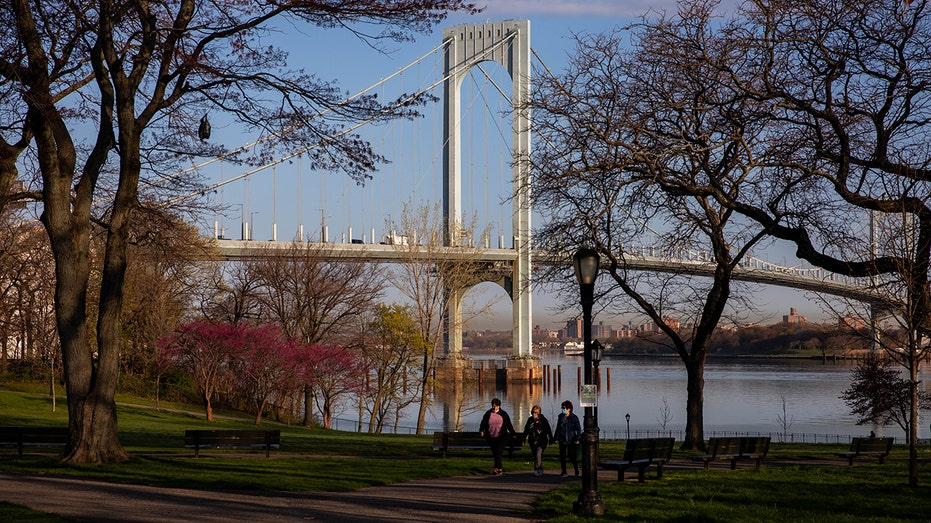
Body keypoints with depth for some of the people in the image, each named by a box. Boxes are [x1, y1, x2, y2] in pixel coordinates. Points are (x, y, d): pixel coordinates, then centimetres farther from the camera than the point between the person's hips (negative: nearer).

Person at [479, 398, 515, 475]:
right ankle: (500, 468, 22)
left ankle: (497, 468, -20)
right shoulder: (488, 413, 3)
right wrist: (481, 430, -18)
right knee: (495, 453, 8)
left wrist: (513, 434, 6)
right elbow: (483, 423, -1)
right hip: (491, 438, 3)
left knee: (499, 452, -15)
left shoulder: (503, 414, 2)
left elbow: (509, 425, 7)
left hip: (501, 437, -2)